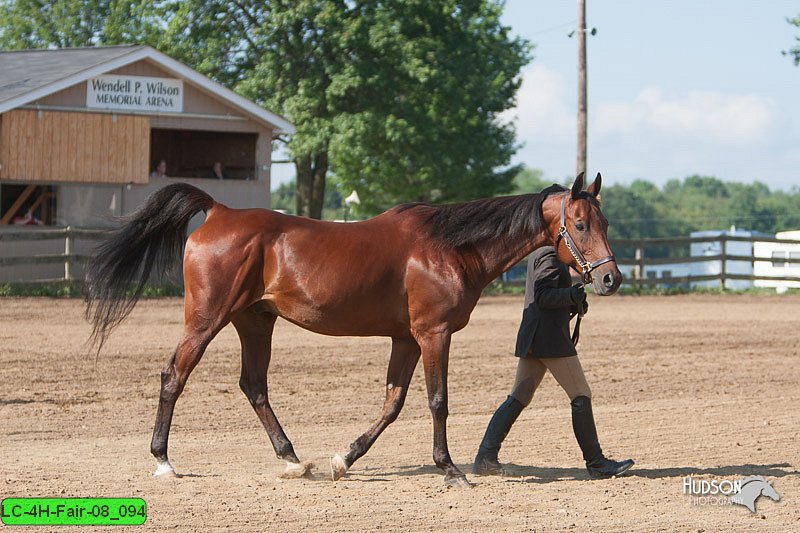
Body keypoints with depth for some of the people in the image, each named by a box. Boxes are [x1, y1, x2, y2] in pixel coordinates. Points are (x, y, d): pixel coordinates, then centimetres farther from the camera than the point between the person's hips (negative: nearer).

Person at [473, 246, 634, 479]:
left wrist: (574, 303, 12)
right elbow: (542, 297, -19)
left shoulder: (537, 255, 19)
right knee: (581, 396, -2)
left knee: (518, 398, 8)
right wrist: (570, 295, -30)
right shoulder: (550, 255, -11)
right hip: (551, 338, -10)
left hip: (530, 338, 10)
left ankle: (485, 458, 2)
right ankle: (596, 462, 1)